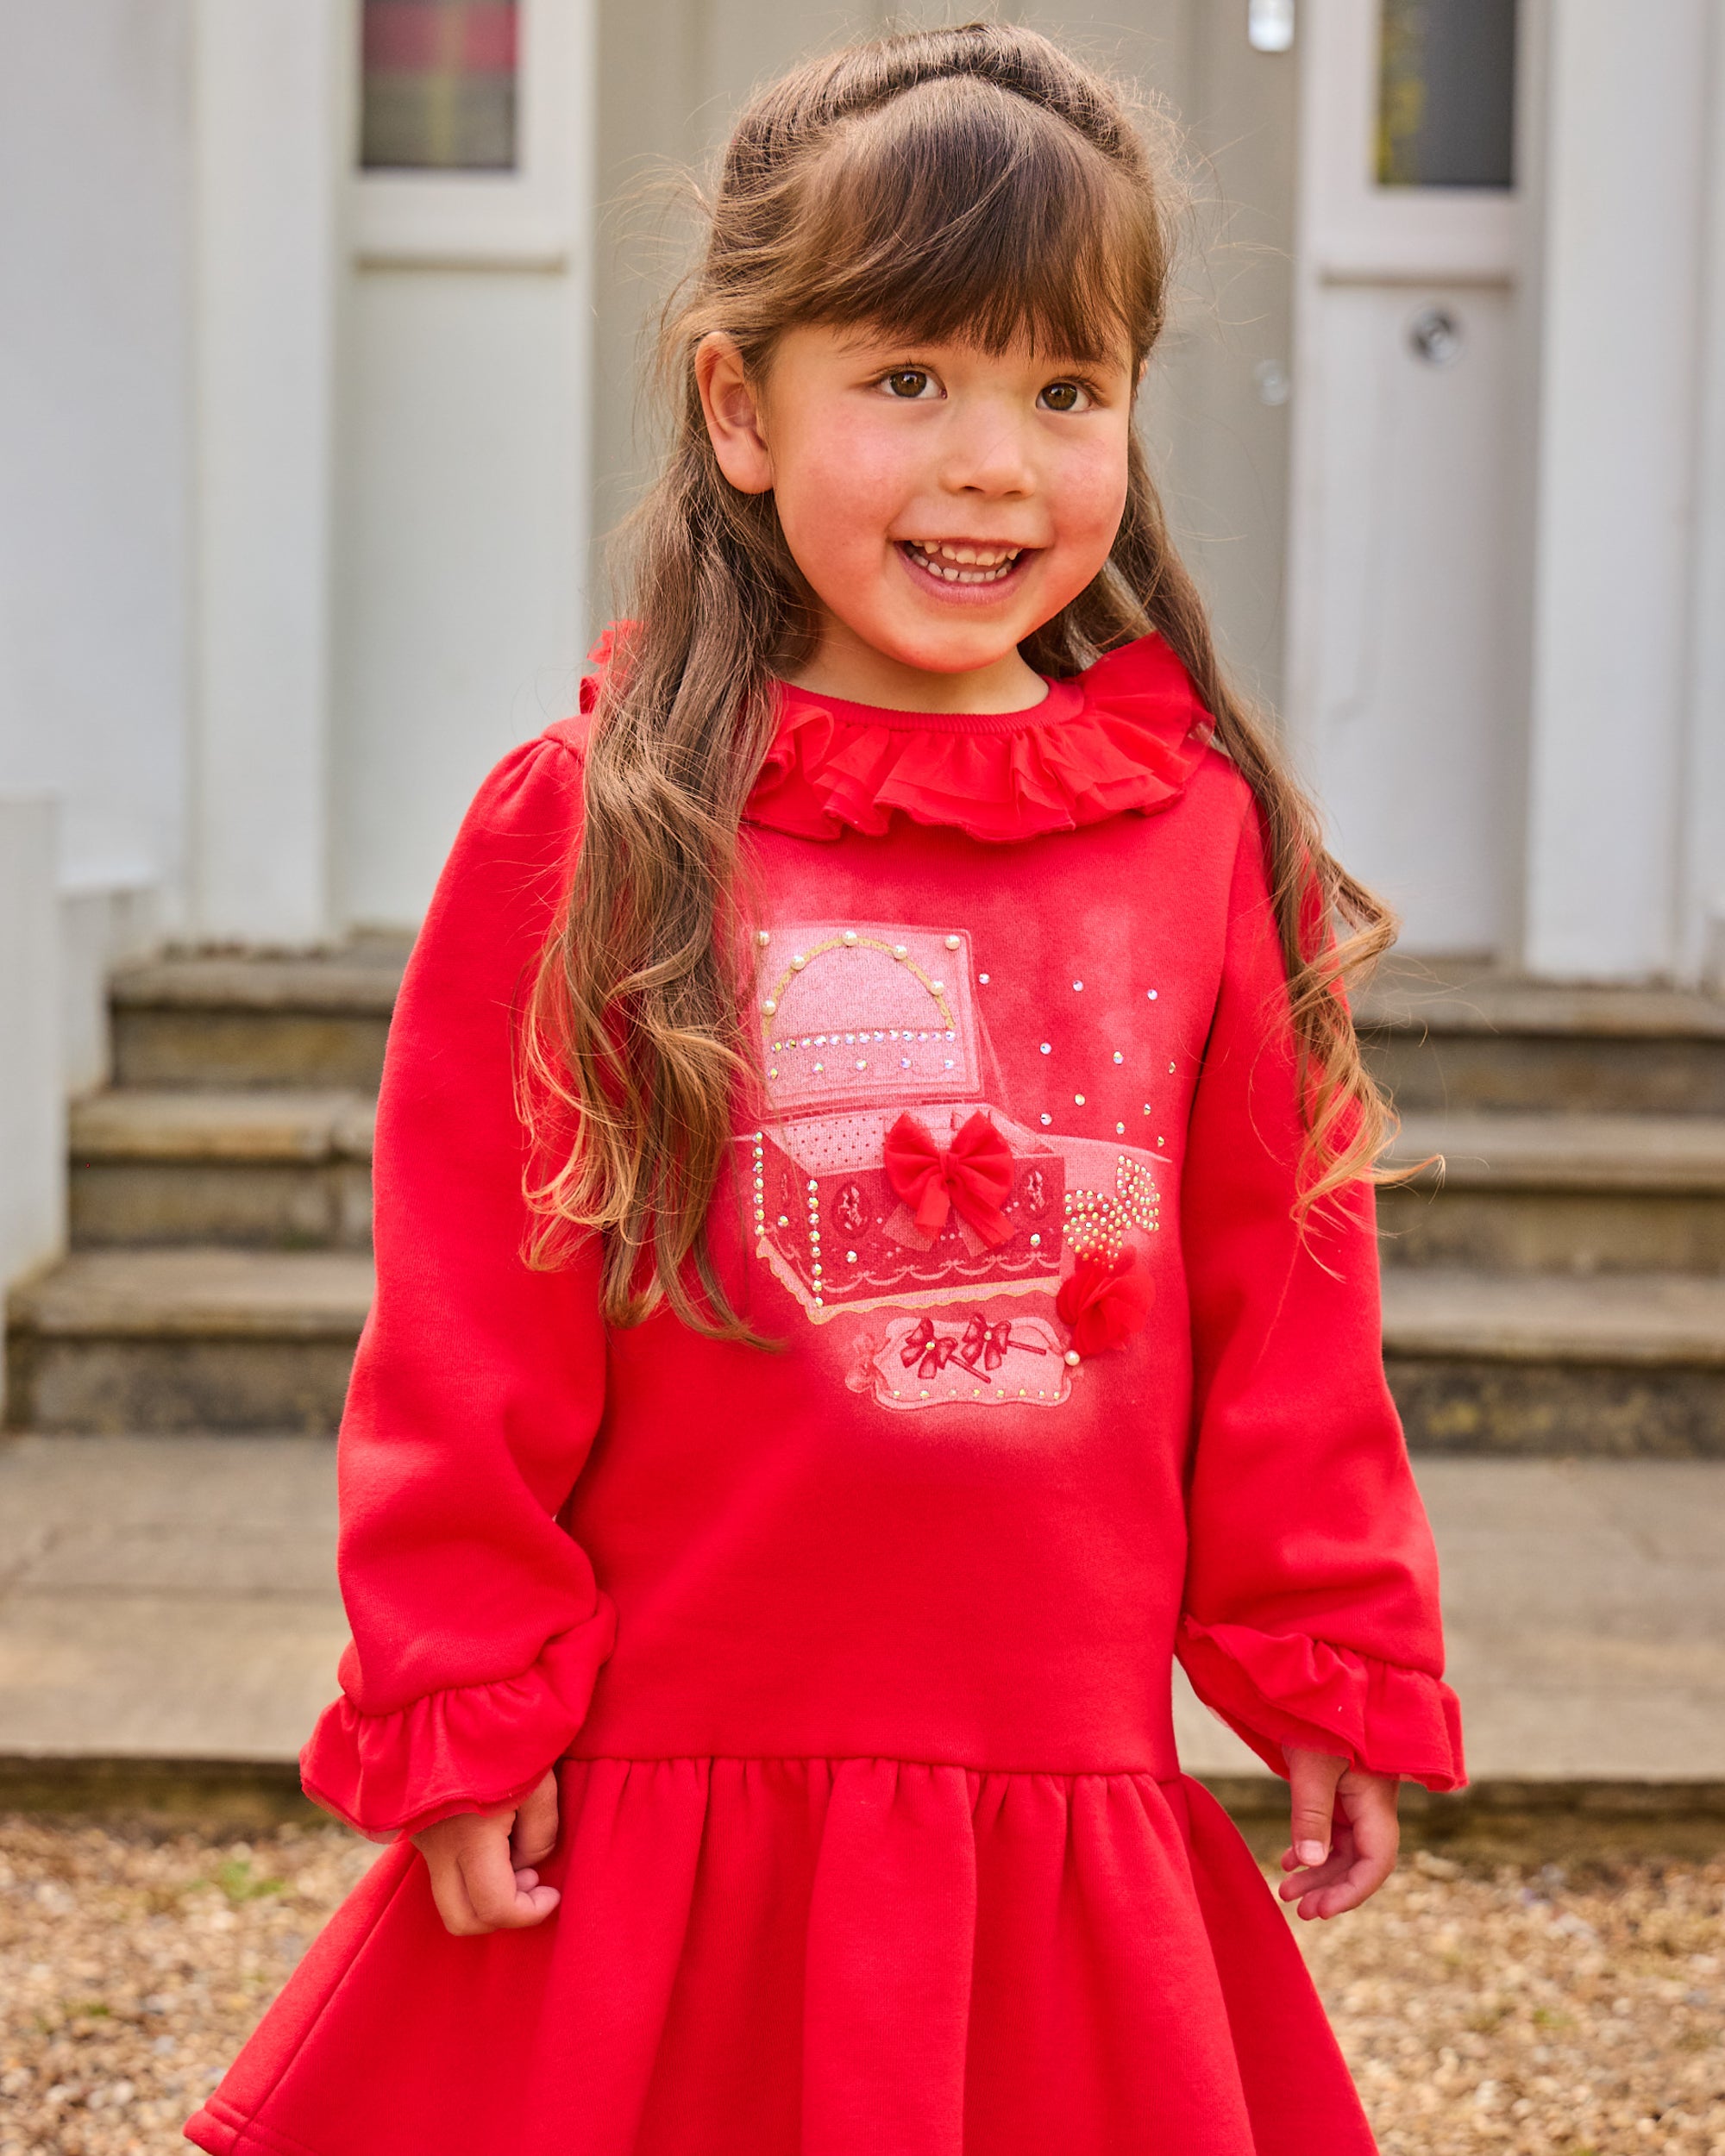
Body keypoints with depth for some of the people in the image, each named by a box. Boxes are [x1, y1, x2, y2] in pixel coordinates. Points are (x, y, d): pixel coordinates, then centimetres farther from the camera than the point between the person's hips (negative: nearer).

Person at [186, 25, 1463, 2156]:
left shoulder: (1208, 838, 3)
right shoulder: (584, 833, -5)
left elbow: (1281, 1290, 8)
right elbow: (467, 1323, -3)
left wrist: (1333, 1663, 10)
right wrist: (463, 1708, -3)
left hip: (1074, 1833, 2)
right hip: (663, 1817, -2)